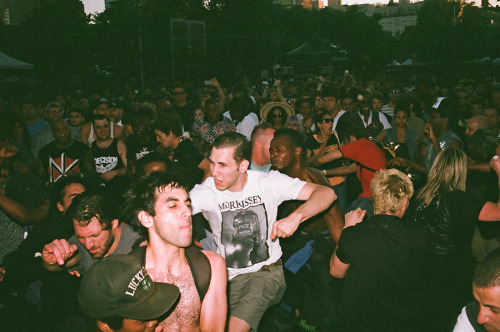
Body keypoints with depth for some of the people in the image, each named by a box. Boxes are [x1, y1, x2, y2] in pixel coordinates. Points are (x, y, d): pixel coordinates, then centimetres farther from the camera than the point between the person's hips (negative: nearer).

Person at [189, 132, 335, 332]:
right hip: (226, 275, 3)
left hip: (267, 271, -3)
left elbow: (326, 193, -17)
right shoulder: (205, 192, -10)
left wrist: (296, 217, -34)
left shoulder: (268, 182, -11)